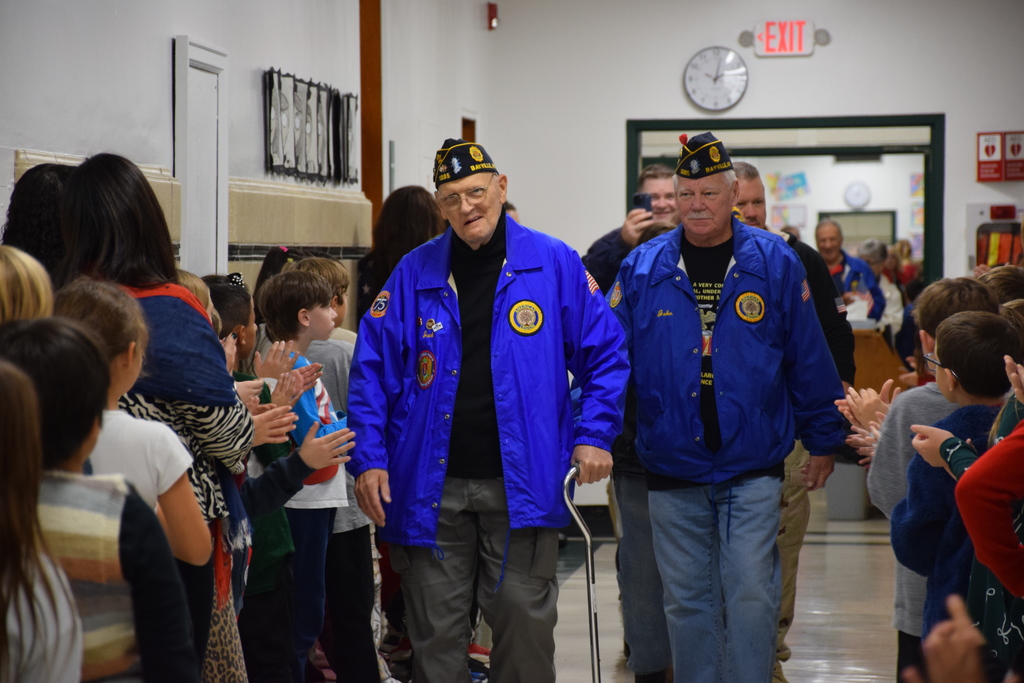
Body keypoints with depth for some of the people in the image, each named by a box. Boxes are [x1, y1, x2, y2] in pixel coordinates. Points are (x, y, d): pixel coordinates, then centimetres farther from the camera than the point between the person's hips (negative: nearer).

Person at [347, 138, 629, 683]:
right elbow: (372, 368, 5)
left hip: (521, 484, -1)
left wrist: (593, 435, -6)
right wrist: (369, 459, -3)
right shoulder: (415, 273, 5)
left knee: (525, 620, 2)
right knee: (435, 628, 7)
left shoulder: (554, 264, 1)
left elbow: (605, 353, 5)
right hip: (431, 484, 1)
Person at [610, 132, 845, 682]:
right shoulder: (642, 268, 1)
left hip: (752, 470, -2)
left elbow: (809, 359, 4)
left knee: (751, 595, -6)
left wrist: (823, 440, 7)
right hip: (672, 471, 2)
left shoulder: (775, 263, -2)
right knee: (687, 600, 10)